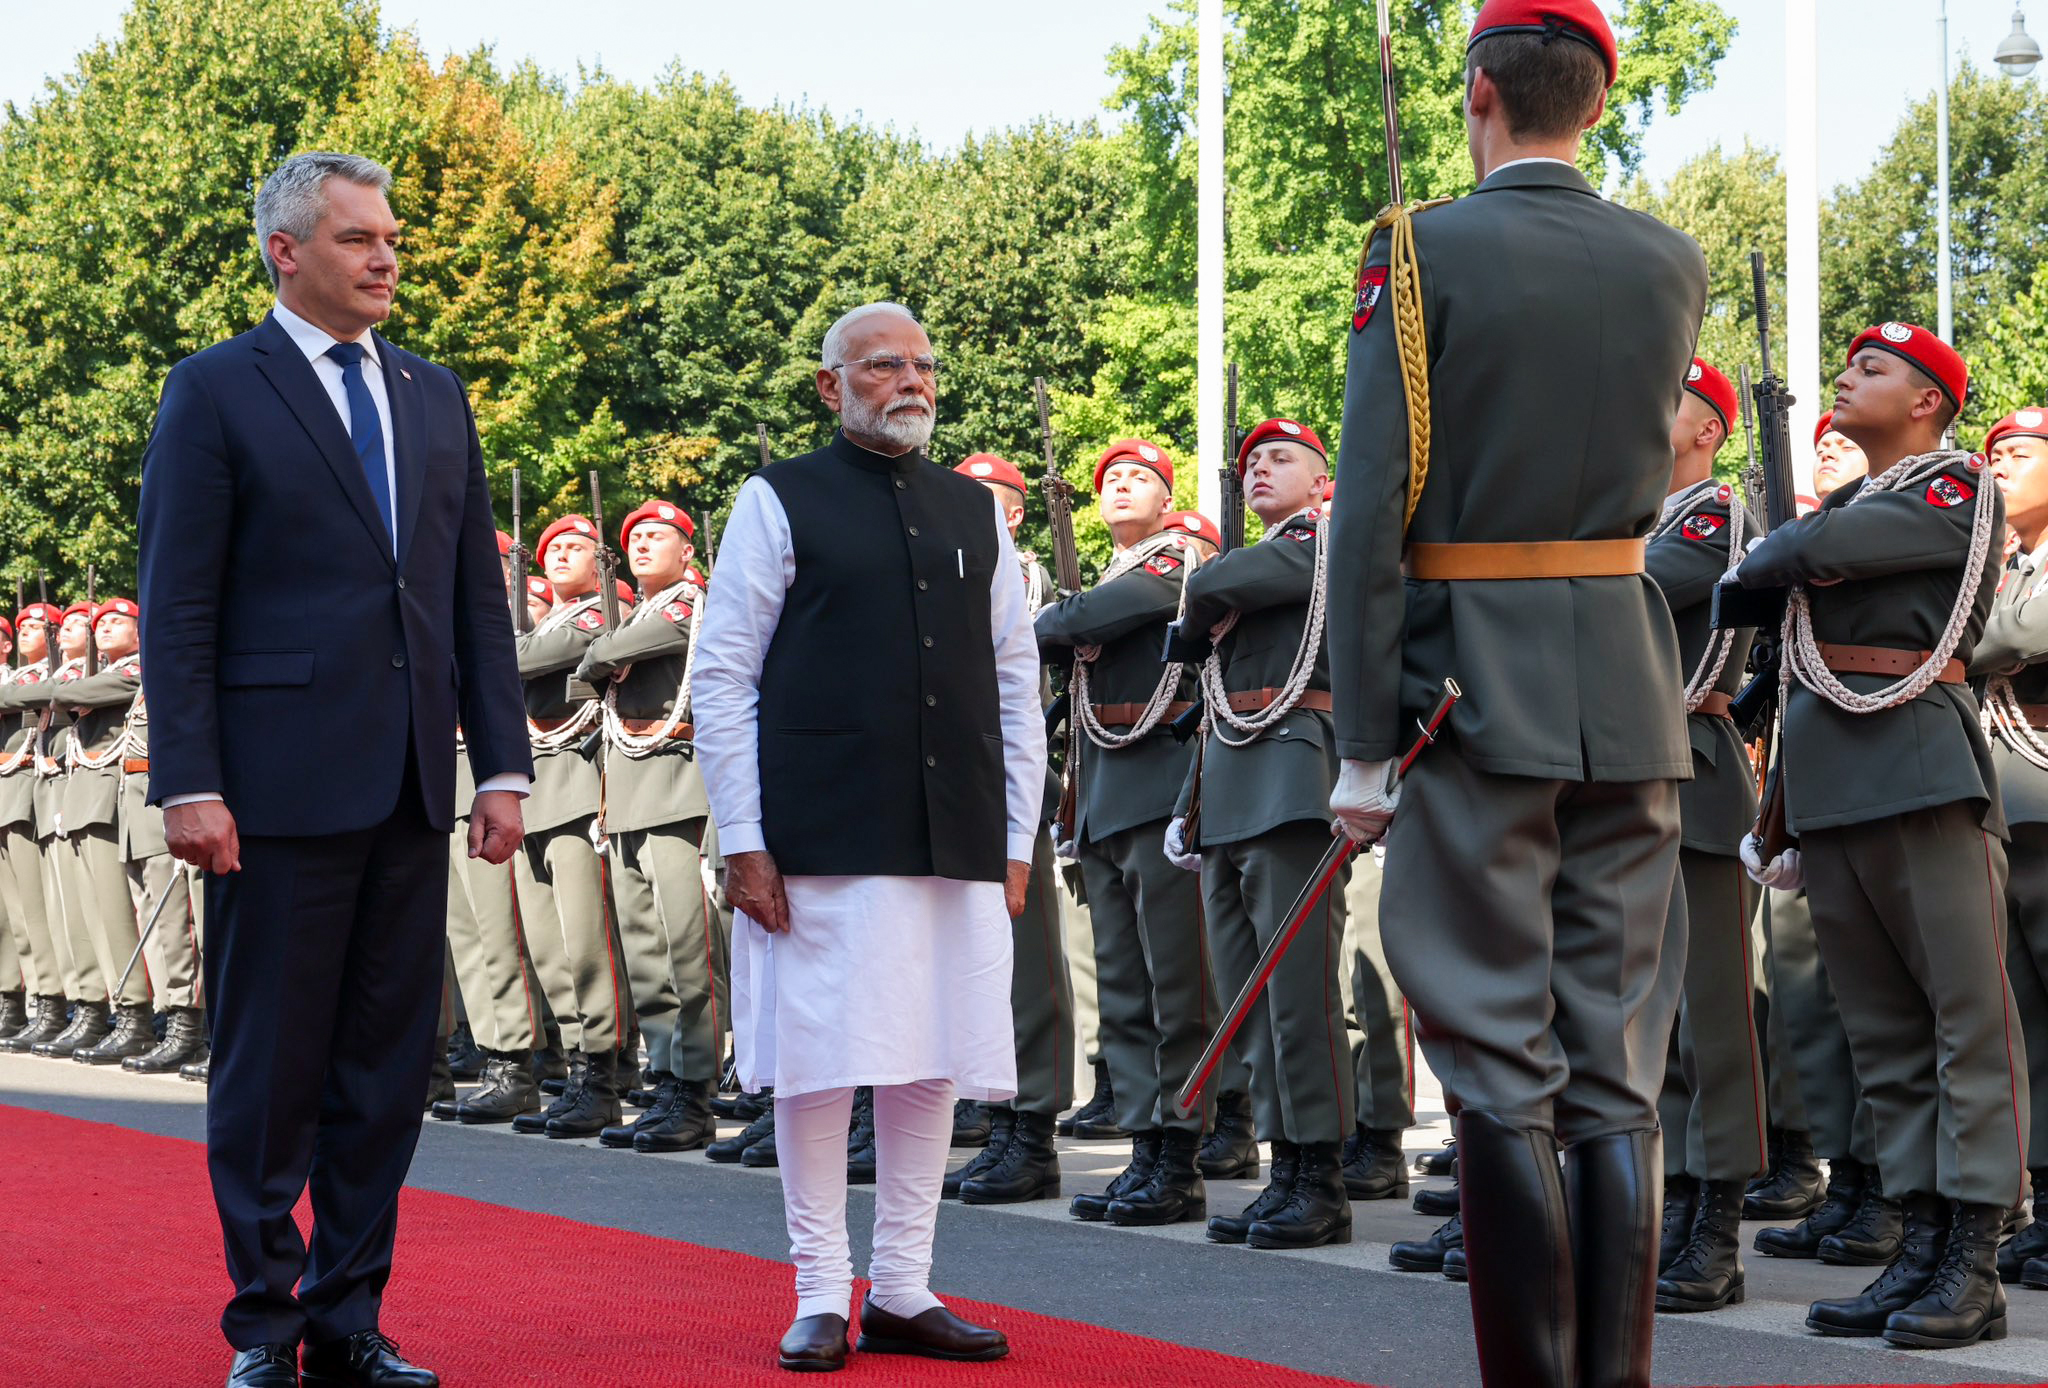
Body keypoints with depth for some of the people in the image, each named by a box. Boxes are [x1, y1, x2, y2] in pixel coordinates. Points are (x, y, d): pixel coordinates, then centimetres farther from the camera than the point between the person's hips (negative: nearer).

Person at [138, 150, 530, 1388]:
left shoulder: (436, 398, 15)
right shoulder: (217, 392, -1)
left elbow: (478, 596, 15)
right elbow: (177, 607, -5)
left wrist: (502, 766, 7)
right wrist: (189, 784, -13)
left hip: (413, 788, 5)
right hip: (280, 781, -5)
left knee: (390, 1066, 7)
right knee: (271, 1072, 1)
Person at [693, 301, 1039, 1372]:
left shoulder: (974, 513, 16)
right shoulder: (781, 503, 3)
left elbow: (1015, 684, 17)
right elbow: (721, 679, 0)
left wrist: (1017, 842, 11)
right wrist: (742, 842, -7)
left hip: (959, 847, 4)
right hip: (823, 842, -4)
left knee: (933, 1066, 5)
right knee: (823, 1063, -4)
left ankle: (902, 1292, 14)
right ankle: (821, 1298, 6)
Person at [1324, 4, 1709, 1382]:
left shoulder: (1424, 256, -6)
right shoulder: (1675, 265, 6)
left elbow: (1372, 515, -10)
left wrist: (1363, 747, -8)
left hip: (1474, 691, -4)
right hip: (1635, 690, 4)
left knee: (1502, 1069, -2)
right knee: (1617, 1068, 7)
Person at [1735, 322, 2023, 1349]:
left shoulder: (1960, 493, 0)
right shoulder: (1842, 504, 23)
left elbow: (1813, 551, -14)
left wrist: (1759, 563, 8)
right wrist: (1780, 815, 20)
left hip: (1923, 771, -8)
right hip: (1826, 789, 8)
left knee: (1966, 1014, -6)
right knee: (1882, 1032, 6)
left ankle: (1974, 1267, -7)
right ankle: (1921, 1251, 9)